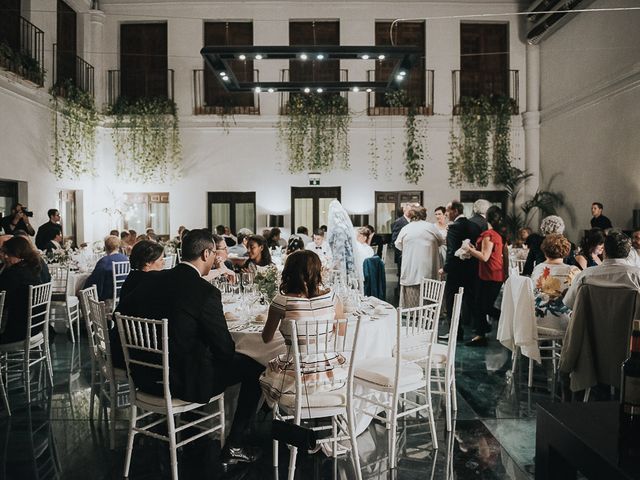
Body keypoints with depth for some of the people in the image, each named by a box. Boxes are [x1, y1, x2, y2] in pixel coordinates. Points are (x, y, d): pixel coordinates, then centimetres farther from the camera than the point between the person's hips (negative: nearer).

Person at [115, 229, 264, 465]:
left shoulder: (151, 280, -2)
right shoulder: (206, 292, -20)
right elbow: (225, 349, -17)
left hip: (145, 376, 8)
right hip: (185, 383, -7)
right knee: (254, 367, 6)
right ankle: (234, 446, 10)